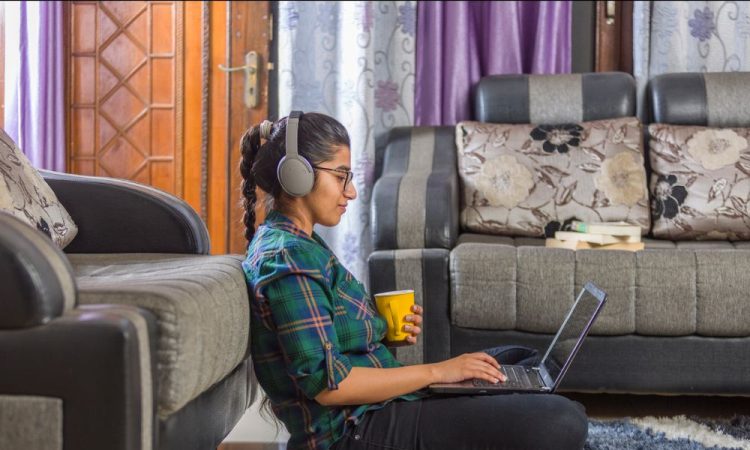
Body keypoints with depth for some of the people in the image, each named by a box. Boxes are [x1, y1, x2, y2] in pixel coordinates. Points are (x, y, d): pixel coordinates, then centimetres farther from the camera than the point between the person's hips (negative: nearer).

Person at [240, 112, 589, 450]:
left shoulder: (298, 243, 14)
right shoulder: (288, 257, -18)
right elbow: (326, 383, -23)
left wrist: (387, 332, 2)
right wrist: (435, 371, -16)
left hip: (374, 409, 11)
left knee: (515, 359, 27)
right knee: (564, 422, -20)